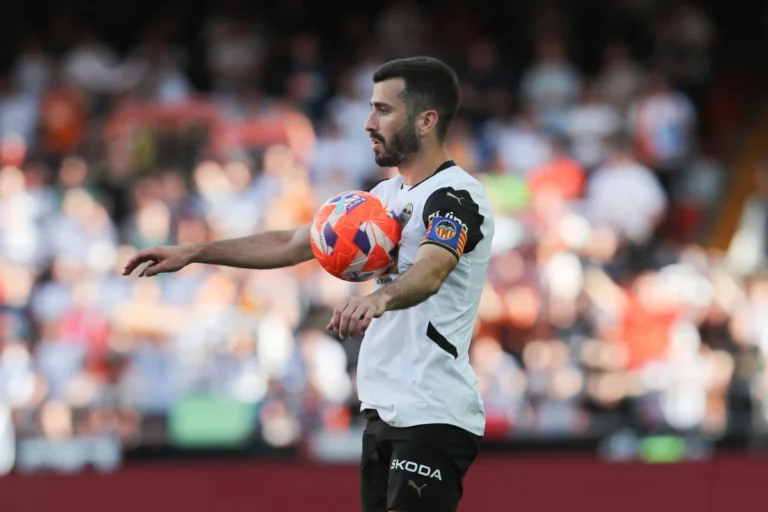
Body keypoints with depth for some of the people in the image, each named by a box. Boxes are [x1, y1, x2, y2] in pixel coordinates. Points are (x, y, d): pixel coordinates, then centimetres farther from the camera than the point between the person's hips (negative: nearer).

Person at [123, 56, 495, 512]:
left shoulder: (456, 196, -13)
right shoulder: (387, 194, 16)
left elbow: (430, 273, -33)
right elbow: (293, 244, 23)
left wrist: (380, 296, -53)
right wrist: (194, 252, 19)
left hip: (433, 418, -9)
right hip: (384, 412, 9)